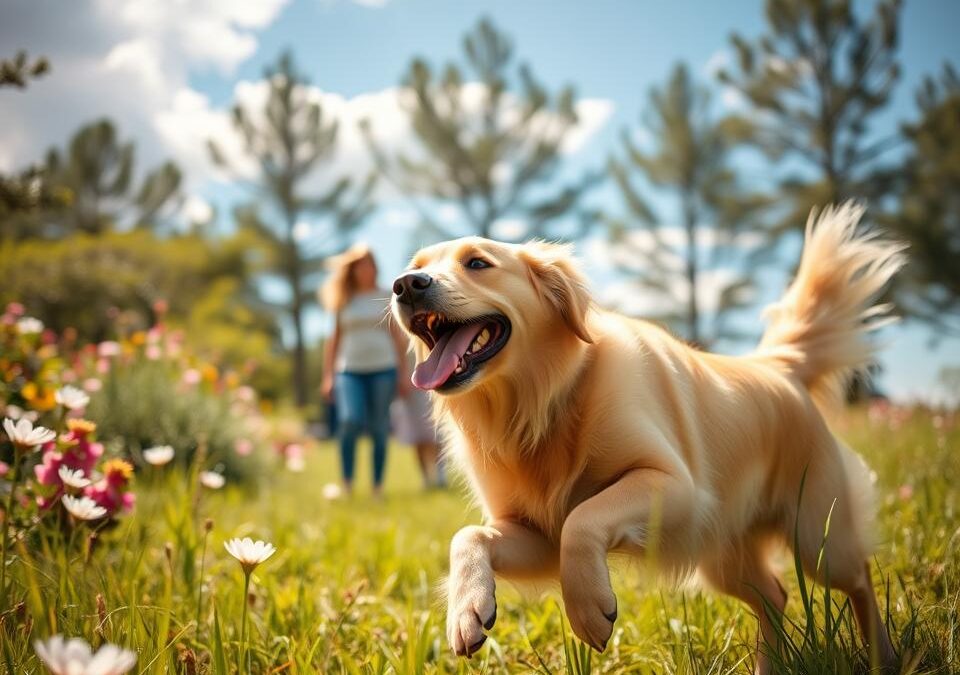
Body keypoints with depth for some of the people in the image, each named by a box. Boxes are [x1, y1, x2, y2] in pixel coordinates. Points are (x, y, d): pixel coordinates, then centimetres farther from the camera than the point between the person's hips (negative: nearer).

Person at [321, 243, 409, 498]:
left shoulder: (386, 297, 10)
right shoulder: (343, 301, 10)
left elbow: (397, 337, 10)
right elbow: (334, 340, 11)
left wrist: (404, 373, 4)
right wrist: (328, 376, 5)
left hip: (383, 369, 1)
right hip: (349, 370, -1)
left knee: (379, 431, 0)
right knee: (350, 421, -21)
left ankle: (378, 488, 7)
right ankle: (346, 483, -10)